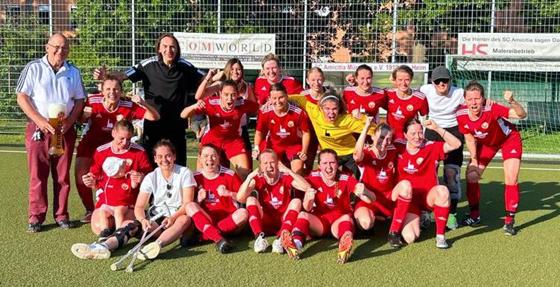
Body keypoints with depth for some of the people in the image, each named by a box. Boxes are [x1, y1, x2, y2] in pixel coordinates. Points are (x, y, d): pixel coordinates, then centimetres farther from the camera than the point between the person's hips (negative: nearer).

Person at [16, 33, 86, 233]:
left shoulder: (73, 72, 11)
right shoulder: (34, 68, 0)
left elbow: (79, 100, 11)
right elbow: (22, 97, -4)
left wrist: (69, 122, -6)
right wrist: (41, 121, -14)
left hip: (65, 130, 3)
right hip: (38, 128, -3)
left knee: (63, 175, 6)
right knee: (37, 175, 0)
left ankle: (61, 214, 16)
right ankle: (36, 217, 8)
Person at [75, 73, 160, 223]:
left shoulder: (128, 106, -24)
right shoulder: (92, 101, -25)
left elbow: (155, 117, -25)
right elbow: (79, 120, -9)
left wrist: (143, 103, -42)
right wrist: (84, 115, -32)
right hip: (91, 142, 0)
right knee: (81, 175, -11)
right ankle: (90, 210, 11)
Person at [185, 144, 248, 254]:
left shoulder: (229, 175, 1)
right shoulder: (195, 177, 4)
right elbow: (189, 202, 7)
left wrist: (229, 193, -16)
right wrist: (199, 199, -13)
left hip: (228, 220, -1)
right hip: (205, 220, 1)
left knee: (243, 213, -30)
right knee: (190, 206, -26)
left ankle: (204, 236, -31)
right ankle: (218, 239, -44)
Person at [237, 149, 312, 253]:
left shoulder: (285, 177, -3)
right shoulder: (258, 179, -2)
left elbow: (307, 187, -20)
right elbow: (240, 198, -16)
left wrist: (289, 171, -24)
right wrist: (250, 176, -24)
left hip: (284, 222, 0)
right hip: (265, 223, 0)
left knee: (296, 201, -24)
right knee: (251, 199, -20)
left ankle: (280, 239, -39)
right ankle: (259, 237, -36)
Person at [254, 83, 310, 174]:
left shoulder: (299, 112, -24)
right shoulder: (264, 112, -20)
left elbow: (306, 133, -8)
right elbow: (259, 132, -3)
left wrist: (304, 151, -16)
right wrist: (256, 148, -18)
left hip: (294, 144, -2)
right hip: (274, 145, 2)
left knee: (298, 171, -19)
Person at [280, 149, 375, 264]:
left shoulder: (346, 179, -7)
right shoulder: (313, 178, -3)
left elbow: (371, 200, -16)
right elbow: (307, 208, -10)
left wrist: (364, 192, -40)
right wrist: (309, 198, -34)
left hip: (340, 221, -1)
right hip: (319, 221, 2)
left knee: (347, 217, -32)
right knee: (302, 214, -24)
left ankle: (344, 248, -63)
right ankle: (296, 244, -52)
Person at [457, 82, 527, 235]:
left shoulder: (492, 108, -37)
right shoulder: (461, 115, -24)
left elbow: (521, 115, -42)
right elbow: (469, 138, -8)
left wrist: (512, 101, -60)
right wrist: (474, 160, -9)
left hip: (509, 139, -4)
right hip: (485, 143, 4)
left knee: (511, 180, -14)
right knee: (471, 176, 0)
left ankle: (509, 220, 0)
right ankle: (475, 215, 18)